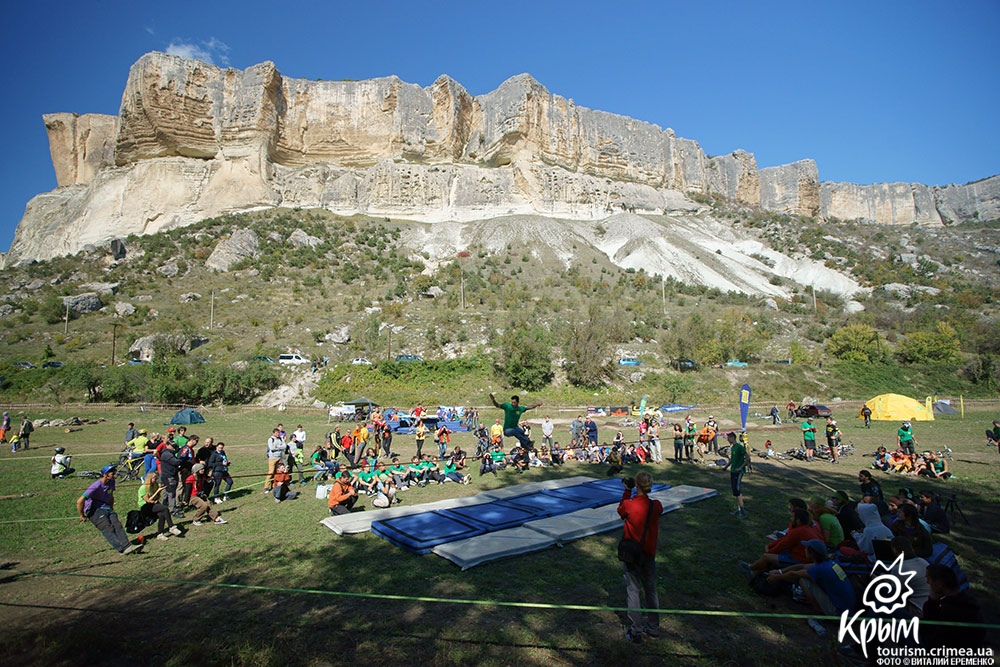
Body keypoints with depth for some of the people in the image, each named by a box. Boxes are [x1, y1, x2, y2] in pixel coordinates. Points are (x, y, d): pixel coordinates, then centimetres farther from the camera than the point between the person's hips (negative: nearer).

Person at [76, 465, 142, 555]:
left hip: (107, 509, 6)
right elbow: (80, 501, -20)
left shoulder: (111, 482, 10)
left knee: (117, 525, -19)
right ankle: (122, 549, -40)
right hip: (94, 510, -6)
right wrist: (82, 516, -11)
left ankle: (128, 546, -36)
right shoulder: (96, 486, -16)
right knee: (108, 529, -25)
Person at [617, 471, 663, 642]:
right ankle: (653, 627, 30)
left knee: (633, 591, 6)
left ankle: (635, 631, 12)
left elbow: (620, 511, 2)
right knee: (651, 590, 17)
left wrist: (627, 491, 4)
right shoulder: (656, 506, -11)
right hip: (649, 554, 3)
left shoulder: (628, 505, -20)